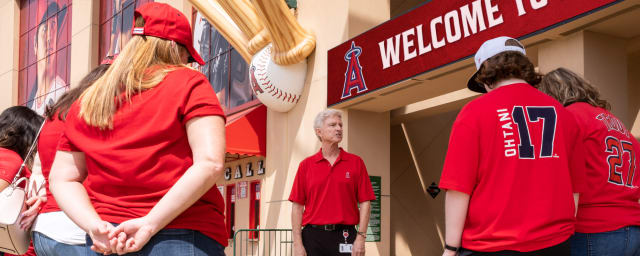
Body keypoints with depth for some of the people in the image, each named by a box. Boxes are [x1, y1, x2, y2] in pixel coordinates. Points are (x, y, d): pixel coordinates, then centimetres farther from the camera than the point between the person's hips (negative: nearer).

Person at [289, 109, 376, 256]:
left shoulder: (356, 162, 6)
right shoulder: (306, 165, 6)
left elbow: (365, 202, 2)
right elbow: (297, 206, 3)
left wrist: (361, 237, -7)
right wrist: (297, 243, -4)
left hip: (345, 236, 0)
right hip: (313, 236, 1)